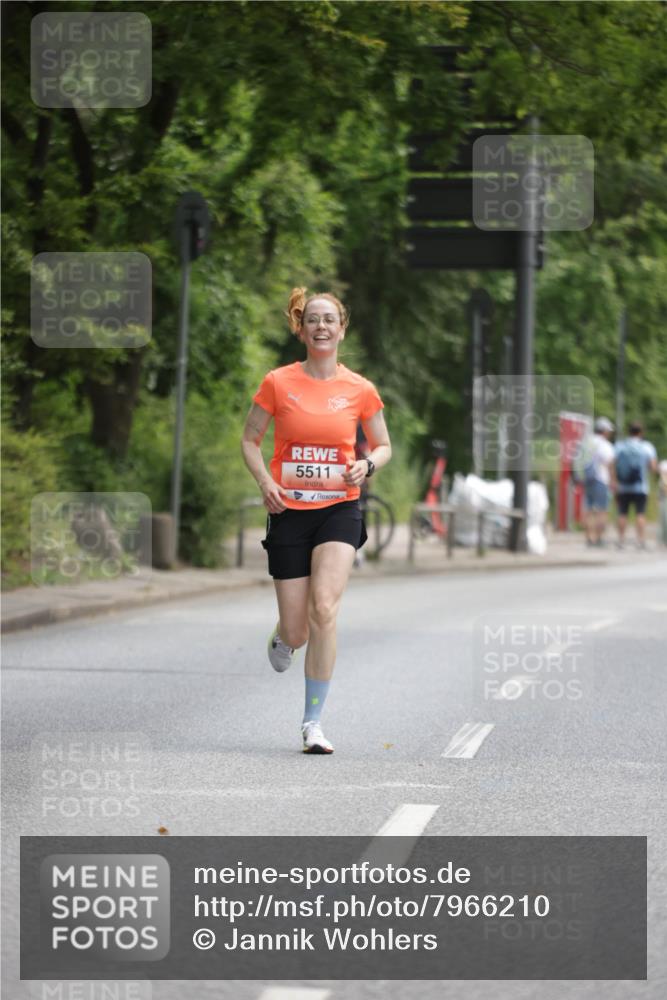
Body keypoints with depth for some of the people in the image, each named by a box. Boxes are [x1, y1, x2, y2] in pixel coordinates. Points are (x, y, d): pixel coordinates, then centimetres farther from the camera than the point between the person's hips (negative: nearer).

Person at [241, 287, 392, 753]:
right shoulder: (278, 383, -2)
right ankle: (283, 638, 43)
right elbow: (250, 439, 8)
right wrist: (265, 481, -9)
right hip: (289, 511, 0)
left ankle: (314, 722, -10)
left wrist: (367, 465, -9)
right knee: (296, 632, 0)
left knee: (324, 610, -21)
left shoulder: (360, 390, 1)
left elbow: (384, 446, 13)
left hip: (339, 509, 0)